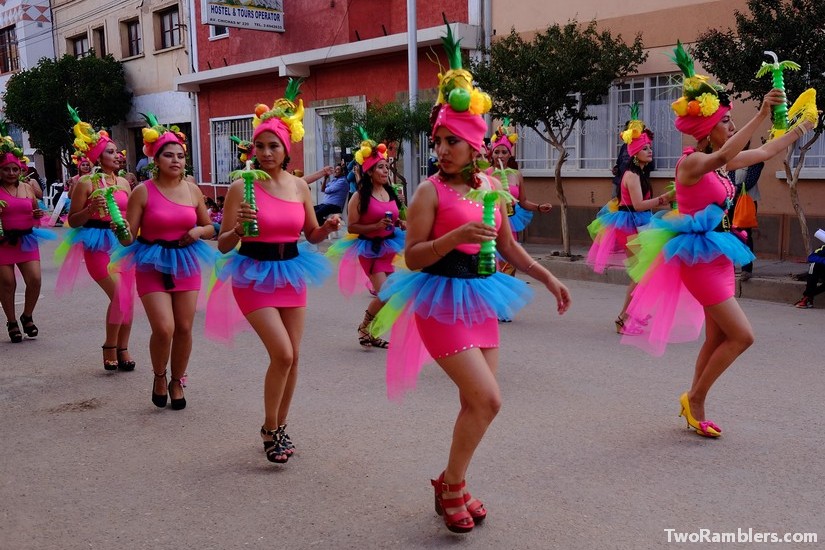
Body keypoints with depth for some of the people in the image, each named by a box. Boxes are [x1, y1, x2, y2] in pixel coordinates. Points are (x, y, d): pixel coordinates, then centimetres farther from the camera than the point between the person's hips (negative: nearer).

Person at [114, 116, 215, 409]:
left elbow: (210, 228, 14)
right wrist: (121, 229, -29)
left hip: (186, 264, 3)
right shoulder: (143, 191, -8)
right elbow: (128, 238, -8)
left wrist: (199, 231, -7)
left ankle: (177, 381, 27)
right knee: (164, 328, -15)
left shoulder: (192, 190, 3)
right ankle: (159, 378, 15)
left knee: (184, 328, 4)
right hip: (152, 266, -3)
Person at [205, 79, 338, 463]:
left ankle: (280, 425, 29)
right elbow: (224, 244, -9)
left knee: (292, 356, 9)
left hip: (291, 272, 5)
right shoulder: (242, 187, -11)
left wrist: (328, 228, -10)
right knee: (282, 354, -13)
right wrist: (239, 227, -29)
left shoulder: (300, 186, 1)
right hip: (254, 275, -5)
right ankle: (270, 430, 8)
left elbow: (312, 235, 12)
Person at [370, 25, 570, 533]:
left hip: (480, 299, 7)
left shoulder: (492, 187, 7)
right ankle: (452, 486, 9)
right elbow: (412, 256, -13)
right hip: (441, 301, -6)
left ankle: (452, 488, 28)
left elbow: (507, 246, 17)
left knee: (477, 402, 11)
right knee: (486, 399, -13)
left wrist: (549, 279, 14)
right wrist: (457, 236, -26)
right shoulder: (431, 191, -11)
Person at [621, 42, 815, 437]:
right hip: (699, 257, -9)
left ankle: (694, 409, 23)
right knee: (742, 335, -8)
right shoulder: (691, 161, -16)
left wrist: (802, 126, 20)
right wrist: (762, 115, -39)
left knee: (717, 339, 12)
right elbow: (723, 157, -36)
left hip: (717, 255, 9)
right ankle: (694, 398, 8)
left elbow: (766, 153, 21)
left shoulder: (721, 163, 9)